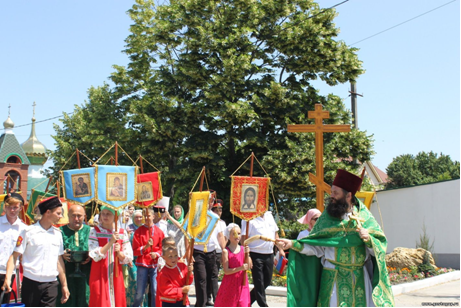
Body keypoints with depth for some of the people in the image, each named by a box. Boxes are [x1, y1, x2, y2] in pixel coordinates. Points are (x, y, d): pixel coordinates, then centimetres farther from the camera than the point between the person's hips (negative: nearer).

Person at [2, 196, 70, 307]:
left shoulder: (57, 233, 11)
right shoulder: (28, 232, -3)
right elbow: (14, 256, -4)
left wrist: (64, 285, 14)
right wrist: (8, 278, -16)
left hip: (51, 284, 3)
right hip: (30, 283, -3)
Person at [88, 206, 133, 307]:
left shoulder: (122, 233, 4)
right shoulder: (94, 231, -1)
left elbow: (129, 258, 4)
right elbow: (95, 256, -11)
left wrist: (119, 253, -16)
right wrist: (111, 242, -19)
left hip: (116, 276, 2)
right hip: (99, 276, -2)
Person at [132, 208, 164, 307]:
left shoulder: (159, 231, 5)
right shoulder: (138, 231, 2)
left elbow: (162, 248, 9)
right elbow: (135, 251, -1)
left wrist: (157, 254, -10)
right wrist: (145, 247, -16)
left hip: (155, 265, 1)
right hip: (142, 264, -1)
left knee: (155, 291, -1)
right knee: (140, 293, 4)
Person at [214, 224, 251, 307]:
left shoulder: (243, 249, 3)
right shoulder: (226, 251, -9)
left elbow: (249, 266, -3)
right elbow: (226, 271, -14)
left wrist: (247, 254, -16)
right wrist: (240, 268, -26)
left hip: (242, 283, 3)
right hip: (230, 284, -3)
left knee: (243, 304, -1)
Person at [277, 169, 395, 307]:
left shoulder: (365, 217, 1)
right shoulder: (327, 217, 2)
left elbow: (380, 246, -1)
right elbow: (316, 247, 1)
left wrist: (368, 239, -20)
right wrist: (293, 244, -10)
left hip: (360, 279, 1)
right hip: (334, 279, 0)